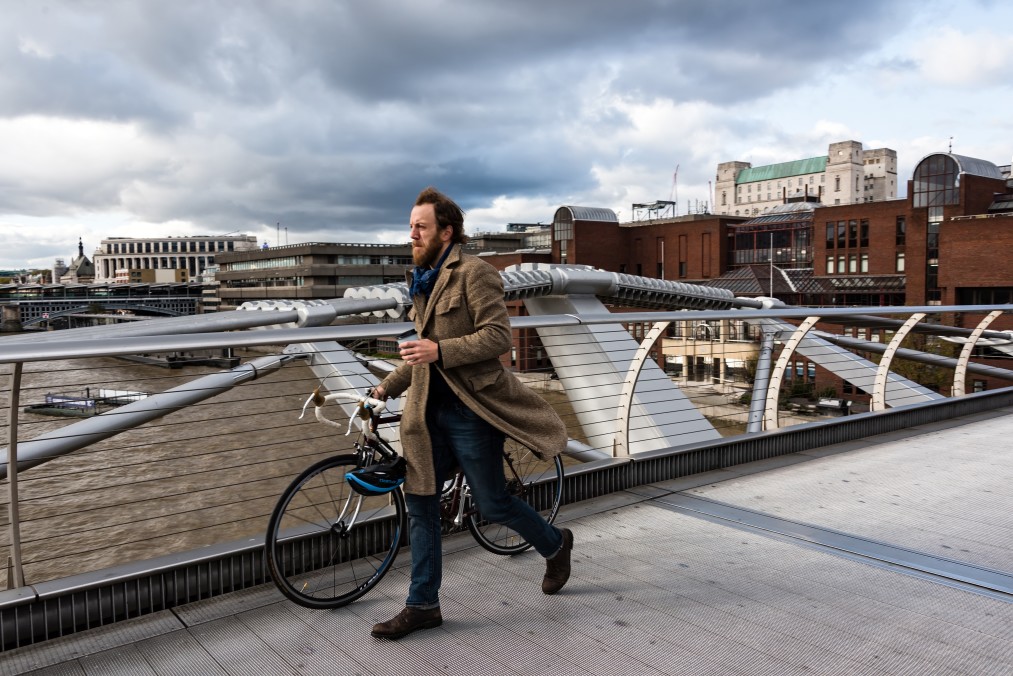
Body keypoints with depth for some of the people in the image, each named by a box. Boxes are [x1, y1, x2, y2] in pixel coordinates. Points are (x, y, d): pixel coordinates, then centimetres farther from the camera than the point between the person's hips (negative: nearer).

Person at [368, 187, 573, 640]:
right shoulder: (424, 280, 15)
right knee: (419, 501, 7)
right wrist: (389, 386, 21)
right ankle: (422, 605, 17)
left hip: (470, 410, -8)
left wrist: (440, 351, -26)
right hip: (431, 411, 8)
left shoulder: (474, 273, -12)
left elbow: (498, 336, -19)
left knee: (492, 505, 3)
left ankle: (554, 545, 31)